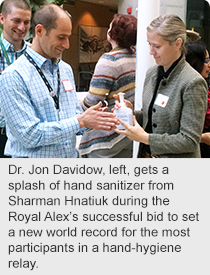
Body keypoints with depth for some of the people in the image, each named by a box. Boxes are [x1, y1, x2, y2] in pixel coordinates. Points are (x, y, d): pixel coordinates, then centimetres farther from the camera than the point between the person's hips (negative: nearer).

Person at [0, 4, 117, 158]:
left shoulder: (66, 69, 7)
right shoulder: (14, 76, -15)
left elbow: (75, 115, 11)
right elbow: (30, 135, -20)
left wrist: (94, 119, -9)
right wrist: (81, 121, -20)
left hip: (71, 156, 6)